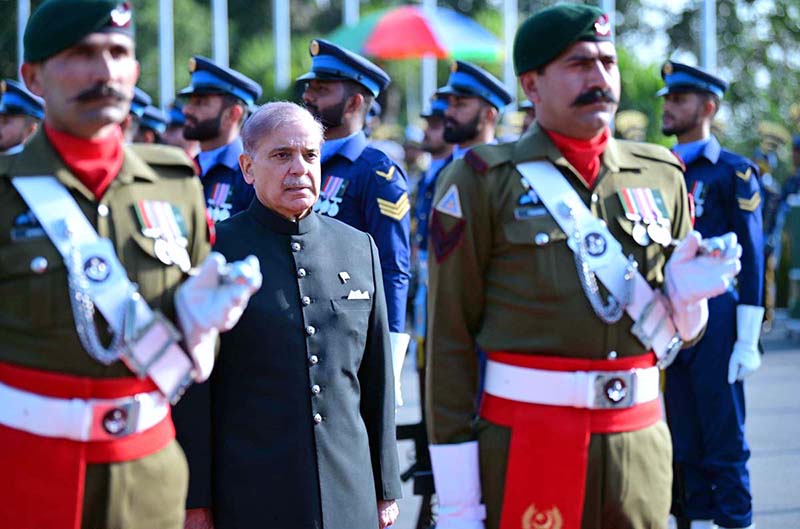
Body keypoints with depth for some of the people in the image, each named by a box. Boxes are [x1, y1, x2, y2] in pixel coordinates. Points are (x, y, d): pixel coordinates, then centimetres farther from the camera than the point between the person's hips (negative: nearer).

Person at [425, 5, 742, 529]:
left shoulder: (662, 176, 10)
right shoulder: (481, 181, -3)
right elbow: (450, 339, -7)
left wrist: (685, 294, -7)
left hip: (641, 441, 4)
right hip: (524, 445, -4)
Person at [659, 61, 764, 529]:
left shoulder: (734, 172, -4)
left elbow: (752, 258, -7)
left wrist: (748, 342, -12)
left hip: (716, 322, -6)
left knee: (724, 443, -1)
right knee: (684, 442, 10)